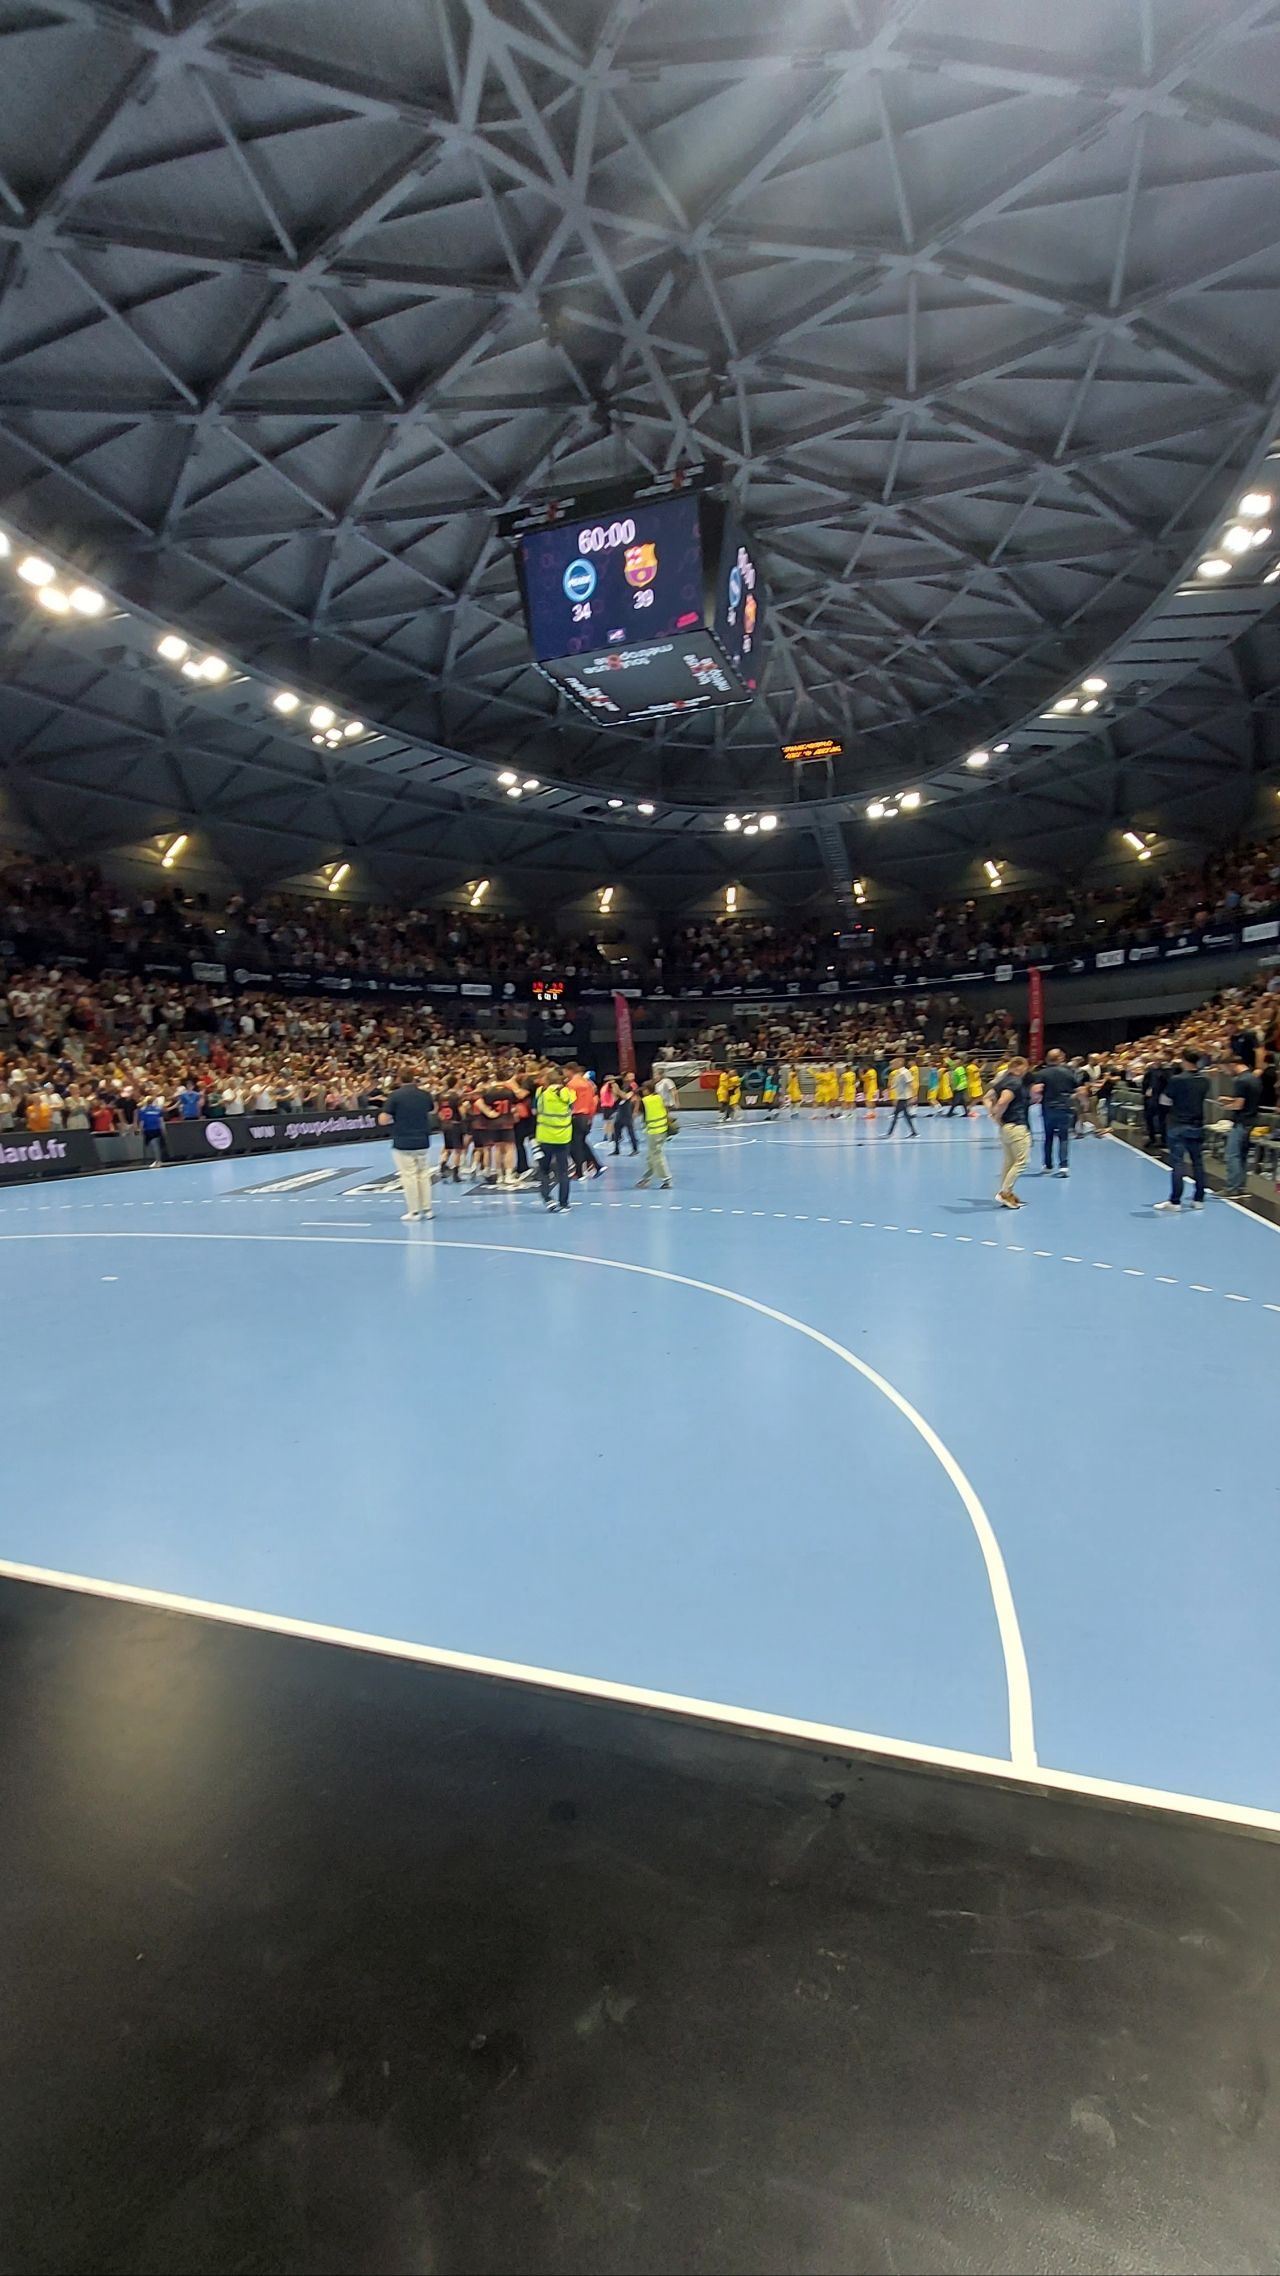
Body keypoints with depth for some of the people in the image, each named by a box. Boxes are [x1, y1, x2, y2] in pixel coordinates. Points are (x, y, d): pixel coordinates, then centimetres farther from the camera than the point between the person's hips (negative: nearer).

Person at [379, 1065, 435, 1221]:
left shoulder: (395, 1095, -11)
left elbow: (383, 1120, -13)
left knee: (409, 1176, 1)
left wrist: (395, 1119, 6)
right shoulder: (425, 1094, 1)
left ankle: (413, 1211, 3)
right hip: (423, 1142, 4)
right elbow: (433, 1110, 22)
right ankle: (426, 1209, 18)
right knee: (424, 1175, 14)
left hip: (403, 1144, -4)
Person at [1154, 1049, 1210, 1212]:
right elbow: (1203, 1097, 16)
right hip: (1197, 1125, 5)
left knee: (1177, 1163, -3)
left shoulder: (1176, 1080, -14)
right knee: (1198, 1162, 11)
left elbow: (1165, 1101, -6)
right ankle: (1199, 1199, 16)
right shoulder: (1204, 1080, 2)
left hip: (1178, 1126, -5)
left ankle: (1175, 1201, -2)